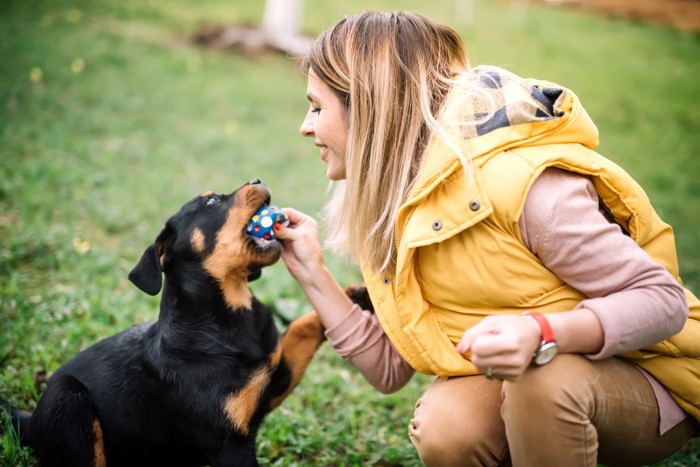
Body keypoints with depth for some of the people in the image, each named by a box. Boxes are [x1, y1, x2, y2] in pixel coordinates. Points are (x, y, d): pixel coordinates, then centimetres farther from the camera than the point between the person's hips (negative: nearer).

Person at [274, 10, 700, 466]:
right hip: (516, 382, 5)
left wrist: (540, 334, -40)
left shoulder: (519, 180, -26)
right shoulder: (388, 207, -2)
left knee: (543, 379, -36)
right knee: (444, 429, -26)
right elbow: (391, 368, -2)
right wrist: (313, 275, -9)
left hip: (644, 376, -4)